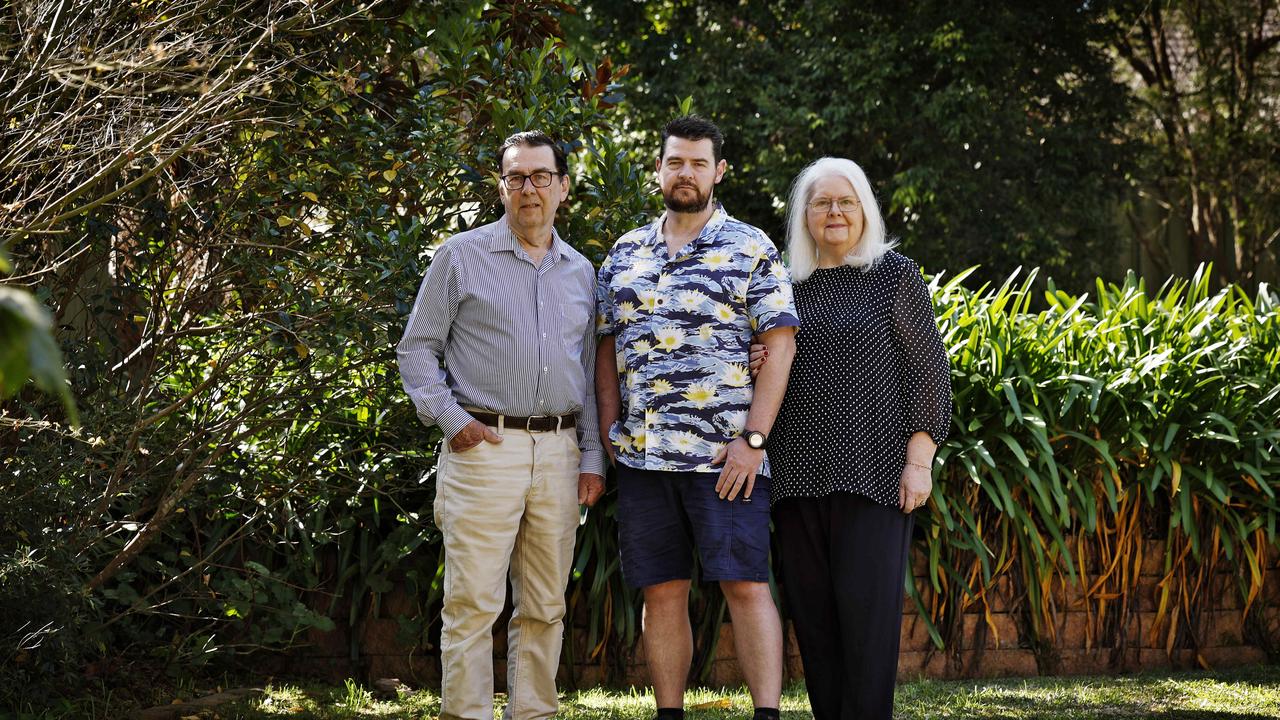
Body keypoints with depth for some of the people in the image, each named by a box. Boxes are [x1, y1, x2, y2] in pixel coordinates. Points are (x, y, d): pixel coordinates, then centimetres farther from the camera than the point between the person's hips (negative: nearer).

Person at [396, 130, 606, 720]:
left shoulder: (580, 272, 16)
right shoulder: (461, 256, 3)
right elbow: (417, 349, 3)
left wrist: (592, 458, 10)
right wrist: (451, 419, -9)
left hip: (558, 451, 4)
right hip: (484, 447, -4)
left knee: (544, 606, 8)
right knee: (473, 603, -8)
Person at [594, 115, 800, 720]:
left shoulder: (751, 250, 2)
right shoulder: (626, 253, 15)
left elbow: (779, 346, -4)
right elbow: (607, 348, 18)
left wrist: (752, 439, -12)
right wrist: (608, 433, 7)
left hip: (724, 455, -4)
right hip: (642, 458, 4)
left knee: (746, 584, -7)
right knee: (662, 593, 6)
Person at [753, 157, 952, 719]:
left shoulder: (894, 275, 3)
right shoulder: (787, 284, 14)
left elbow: (929, 372, -1)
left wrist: (919, 460, -9)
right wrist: (757, 367, 0)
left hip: (873, 473, -4)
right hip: (799, 473, 4)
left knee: (866, 607, -9)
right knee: (812, 610, 4)